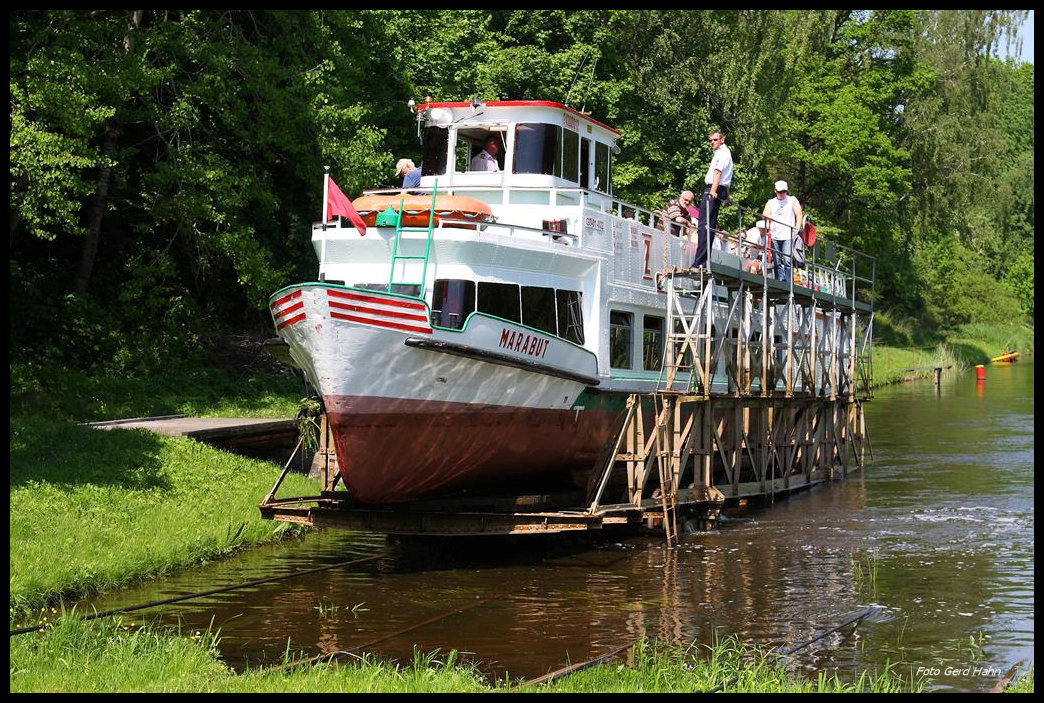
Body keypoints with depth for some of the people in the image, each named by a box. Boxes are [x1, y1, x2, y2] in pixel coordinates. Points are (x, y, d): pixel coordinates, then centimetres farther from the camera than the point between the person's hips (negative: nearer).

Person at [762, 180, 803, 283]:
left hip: (788, 236, -3)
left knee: (788, 261, -14)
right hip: (774, 237, 3)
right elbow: (766, 216, 9)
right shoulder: (770, 202, 17)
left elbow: (799, 215, 4)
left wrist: (797, 229, -8)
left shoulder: (792, 200, 10)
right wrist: (767, 229, -8)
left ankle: (788, 283, -16)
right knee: (777, 262, 0)